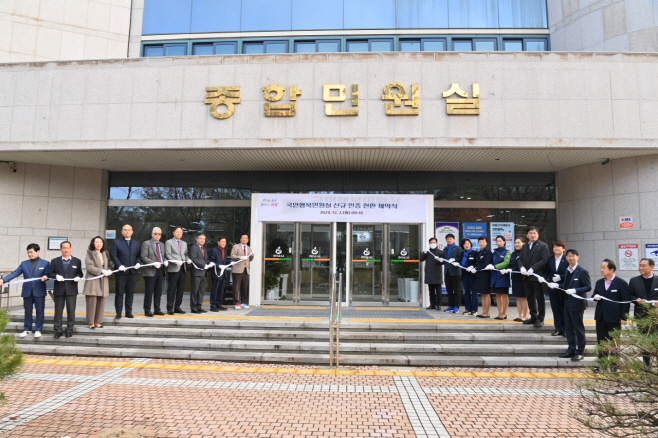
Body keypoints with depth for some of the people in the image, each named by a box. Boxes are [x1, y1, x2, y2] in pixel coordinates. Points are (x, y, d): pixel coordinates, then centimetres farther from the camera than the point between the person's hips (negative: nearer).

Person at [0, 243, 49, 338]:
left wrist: (45, 277, -26)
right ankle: (27, 329, 21)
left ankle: (38, 330, 13)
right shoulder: (24, 264, 8)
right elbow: (15, 273, 0)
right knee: (27, 312, 10)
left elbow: (48, 275, -3)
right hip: (27, 292, 2)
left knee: (40, 311, 3)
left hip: (39, 292, -2)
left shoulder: (45, 263, 2)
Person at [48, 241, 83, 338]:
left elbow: (80, 273, 9)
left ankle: (69, 330, 12)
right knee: (58, 311, 6)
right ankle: (58, 330, 15)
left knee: (71, 311, 3)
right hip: (59, 290, 0)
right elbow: (50, 273, 6)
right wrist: (56, 276, -14)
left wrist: (78, 277, -12)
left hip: (71, 290, 0)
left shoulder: (77, 261, 8)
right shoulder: (54, 261, 8)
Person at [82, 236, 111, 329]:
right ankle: (91, 322, 4)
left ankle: (98, 321, 11)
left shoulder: (105, 253, 17)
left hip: (103, 281, 5)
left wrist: (109, 271, -3)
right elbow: (89, 267, -12)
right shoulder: (90, 254, -2)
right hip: (92, 281, -5)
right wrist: (102, 271, -18)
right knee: (92, 302, -5)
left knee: (101, 302, 5)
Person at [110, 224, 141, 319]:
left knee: (130, 293, 6)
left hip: (133, 272, 3)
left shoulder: (136, 243, 15)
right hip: (121, 272, -3)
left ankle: (129, 312, 14)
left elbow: (139, 256, 14)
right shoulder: (116, 243, 5)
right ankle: (118, 313, 9)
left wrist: (138, 263, -6)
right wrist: (119, 265, -15)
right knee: (119, 293, 3)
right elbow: (113, 255, -3)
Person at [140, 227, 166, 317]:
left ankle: (157, 309, 17)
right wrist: (154, 263, -19)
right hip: (150, 271, -6)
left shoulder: (162, 244, 19)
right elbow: (143, 257, -10)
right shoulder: (146, 244, -2)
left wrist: (165, 261, 1)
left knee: (158, 292, 9)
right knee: (149, 292, -1)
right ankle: (147, 310, 6)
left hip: (160, 270, 6)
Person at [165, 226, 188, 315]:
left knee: (180, 289, 7)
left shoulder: (184, 243, 21)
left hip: (182, 268, 6)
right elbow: (167, 255, -7)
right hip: (173, 269, -6)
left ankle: (177, 307, 14)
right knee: (172, 289, -3)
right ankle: (170, 308, 3)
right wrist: (176, 262, -19)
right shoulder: (169, 242, 2)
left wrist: (187, 259, 0)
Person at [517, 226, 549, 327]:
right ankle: (533, 317, 22)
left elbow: (544, 260, -13)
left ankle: (540, 319, 8)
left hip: (537, 276, -6)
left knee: (539, 298, 1)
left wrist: (532, 269, -19)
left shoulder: (543, 246, -3)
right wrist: (521, 267, -7)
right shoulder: (524, 246, 17)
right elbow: (520, 259, 14)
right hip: (526, 277, 6)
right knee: (530, 298, 12)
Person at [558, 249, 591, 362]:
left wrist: (575, 290, -24)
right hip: (567, 303, 7)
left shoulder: (582, 272, -10)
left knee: (578, 328, 3)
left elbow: (588, 287, -14)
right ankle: (571, 350, 22)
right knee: (568, 328, 12)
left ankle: (580, 352, 12)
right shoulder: (567, 271, 12)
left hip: (577, 304, -7)